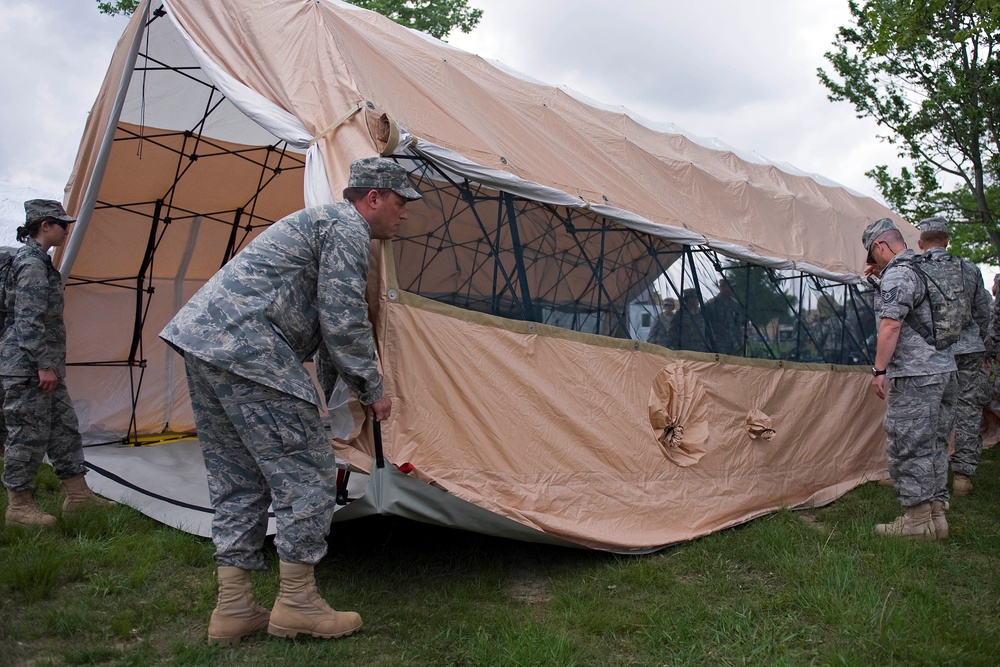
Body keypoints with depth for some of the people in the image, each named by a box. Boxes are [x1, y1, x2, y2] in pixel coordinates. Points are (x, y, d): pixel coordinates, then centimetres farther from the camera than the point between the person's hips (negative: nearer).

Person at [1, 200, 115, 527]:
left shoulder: (38, 260, 16)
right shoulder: (32, 263, -15)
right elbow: (28, 321, -20)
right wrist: (43, 365, -20)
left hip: (42, 365, 10)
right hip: (29, 368, -10)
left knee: (64, 426, 12)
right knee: (29, 433, -1)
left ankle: (78, 494, 20)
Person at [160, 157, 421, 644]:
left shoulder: (319, 221, 29)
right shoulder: (348, 228, -3)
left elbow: (324, 324, 34)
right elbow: (343, 324, -10)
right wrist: (372, 390, 3)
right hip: (245, 346, -11)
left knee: (237, 479, 14)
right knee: (306, 471, -2)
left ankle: (232, 609, 19)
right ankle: (296, 603, 8)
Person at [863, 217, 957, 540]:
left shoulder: (896, 275, -13)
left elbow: (891, 324, -21)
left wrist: (879, 370, -18)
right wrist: (882, 277, 23)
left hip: (914, 375, -10)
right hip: (944, 369, 10)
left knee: (906, 446, -2)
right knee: (931, 444, 15)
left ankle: (918, 520, 3)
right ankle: (936, 514, 21)